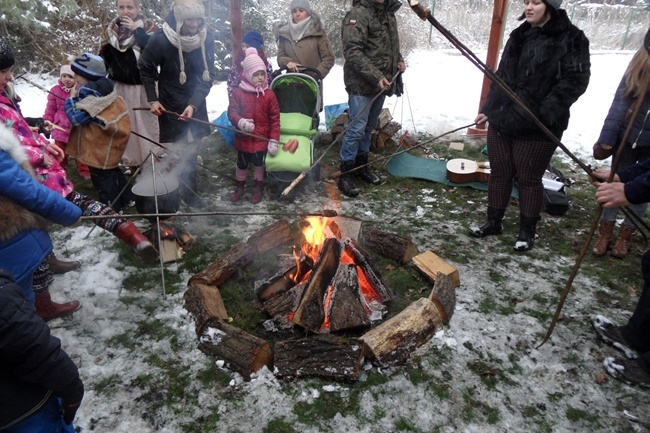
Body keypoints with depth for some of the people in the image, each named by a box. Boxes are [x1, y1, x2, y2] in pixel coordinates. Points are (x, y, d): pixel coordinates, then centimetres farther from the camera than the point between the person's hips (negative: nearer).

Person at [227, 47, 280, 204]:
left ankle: (258, 187, 32)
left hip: (261, 138, -1)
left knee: (258, 163, 12)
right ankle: (240, 186, 36)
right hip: (243, 137, 1)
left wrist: (274, 140, -11)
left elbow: (275, 119, -7)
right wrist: (240, 122, -27)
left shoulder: (269, 94, -7)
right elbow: (232, 111, -4)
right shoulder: (238, 93, -7)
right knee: (241, 164, 16)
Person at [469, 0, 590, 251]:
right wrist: (489, 108, 18)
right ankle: (494, 221, 27)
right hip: (501, 119, 6)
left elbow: (576, 79, -12)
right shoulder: (519, 35, 14)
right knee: (499, 172, 12)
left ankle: (527, 231, 21)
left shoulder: (571, 39, -5)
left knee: (529, 179, 4)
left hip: (536, 127, -6)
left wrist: (547, 111, -24)